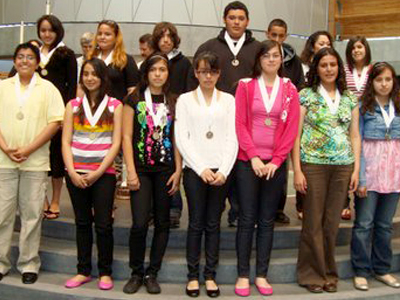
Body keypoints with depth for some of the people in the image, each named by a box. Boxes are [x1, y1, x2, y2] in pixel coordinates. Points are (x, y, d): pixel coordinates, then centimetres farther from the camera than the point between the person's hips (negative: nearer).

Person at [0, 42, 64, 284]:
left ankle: (29, 264, 14)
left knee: (32, 214, 3)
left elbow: (55, 122, -4)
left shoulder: (48, 89, 4)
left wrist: (28, 149, -12)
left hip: (35, 162, -2)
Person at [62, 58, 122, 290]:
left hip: (104, 173, -2)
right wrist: (72, 172, -9)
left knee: (103, 224, -1)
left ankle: (105, 272, 14)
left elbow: (116, 143, -3)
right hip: (76, 173, 2)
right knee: (82, 222, 11)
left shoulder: (114, 105, 2)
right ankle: (84, 271, 22)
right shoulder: (74, 105, 9)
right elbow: (66, 142, 4)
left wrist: (98, 172, -10)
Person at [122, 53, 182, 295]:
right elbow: (127, 136, -2)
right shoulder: (135, 100, 2)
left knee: (162, 223, 6)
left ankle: (152, 273, 19)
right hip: (141, 169, -2)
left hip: (166, 169, 3)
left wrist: (178, 170, -1)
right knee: (140, 223, -9)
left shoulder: (173, 102, 9)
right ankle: (136, 273, 11)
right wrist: (131, 171, -9)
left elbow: (176, 139, 8)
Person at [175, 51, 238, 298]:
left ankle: (211, 275, 15)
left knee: (214, 224, 6)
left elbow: (232, 138, 3)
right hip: (195, 169, -1)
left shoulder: (228, 100, 10)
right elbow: (182, 138, 0)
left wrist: (224, 170, -8)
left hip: (221, 170, 1)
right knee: (196, 223, 2)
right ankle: (193, 275, 12)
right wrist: (201, 168, -9)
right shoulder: (185, 100, 8)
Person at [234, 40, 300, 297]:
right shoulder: (246, 86, 3)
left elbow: (292, 128, 1)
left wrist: (276, 160, -8)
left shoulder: (290, 90, 7)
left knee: (267, 221, 7)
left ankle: (261, 275, 16)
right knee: (247, 219, 1)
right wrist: (254, 157, -11)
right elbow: (240, 123, -3)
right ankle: (243, 275, 11)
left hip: (275, 164, 2)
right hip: (248, 161, -1)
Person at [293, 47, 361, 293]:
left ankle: (329, 272, 24)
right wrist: (297, 170, -9)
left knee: (332, 222, 8)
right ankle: (312, 273, 18)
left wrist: (356, 169, 4)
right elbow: (295, 134, -3)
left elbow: (355, 136, 12)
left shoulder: (350, 98, 11)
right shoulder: (306, 95, 0)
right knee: (313, 222, 3)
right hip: (313, 165, -3)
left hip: (343, 166, 3)